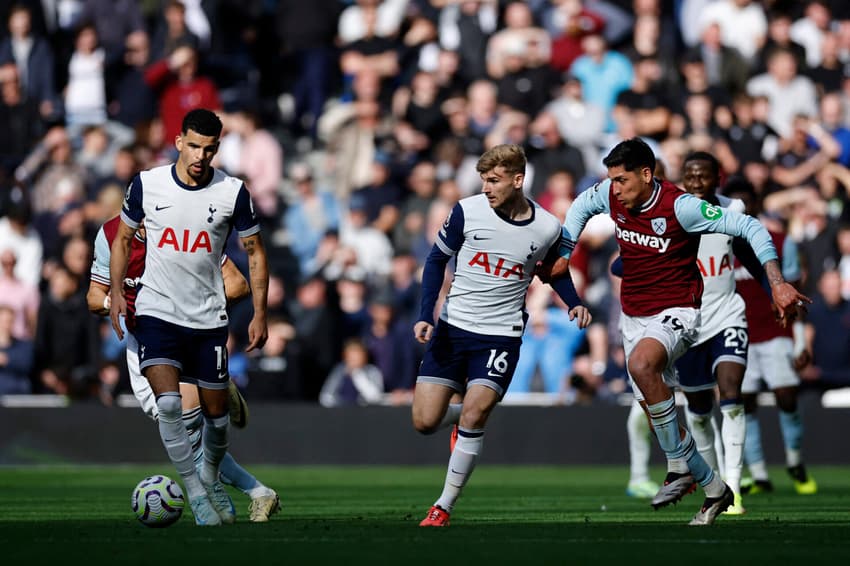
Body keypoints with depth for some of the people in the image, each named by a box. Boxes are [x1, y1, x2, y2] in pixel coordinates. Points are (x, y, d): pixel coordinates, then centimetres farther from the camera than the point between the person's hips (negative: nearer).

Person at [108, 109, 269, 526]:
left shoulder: (233, 192, -6)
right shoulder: (146, 185, -5)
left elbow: (254, 252, 4)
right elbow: (123, 238, 9)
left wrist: (259, 314, -1)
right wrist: (116, 291, -2)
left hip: (208, 317, 1)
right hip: (157, 311, -1)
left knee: (215, 411, 10)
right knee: (168, 403, -21)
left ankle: (212, 478, 38)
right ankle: (195, 494, -13)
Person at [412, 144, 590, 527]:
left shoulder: (547, 229, -4)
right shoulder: (467, 211, -7)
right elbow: (437, 259, 4)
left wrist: (574, 304, -1)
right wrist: (426, 315, -7)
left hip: (501, 335, -2)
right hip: (452, 326, 2)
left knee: (473, 417, -17)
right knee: (425, 423, -2)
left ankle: (444, 507, -5)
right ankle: (465, 413, 34)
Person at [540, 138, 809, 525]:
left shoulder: (680, 206, -21)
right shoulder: (608, 195, -4)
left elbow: (749, 228, -20)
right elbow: (580, 207, 21)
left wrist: (776, 283, -28)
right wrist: (563, 255, 13)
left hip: (676, 311, -7)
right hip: (634, 315, 8)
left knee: (641, 364, -36)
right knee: (656, 413, 9)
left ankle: (680, 466, -25)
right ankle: (713, 489, 24)